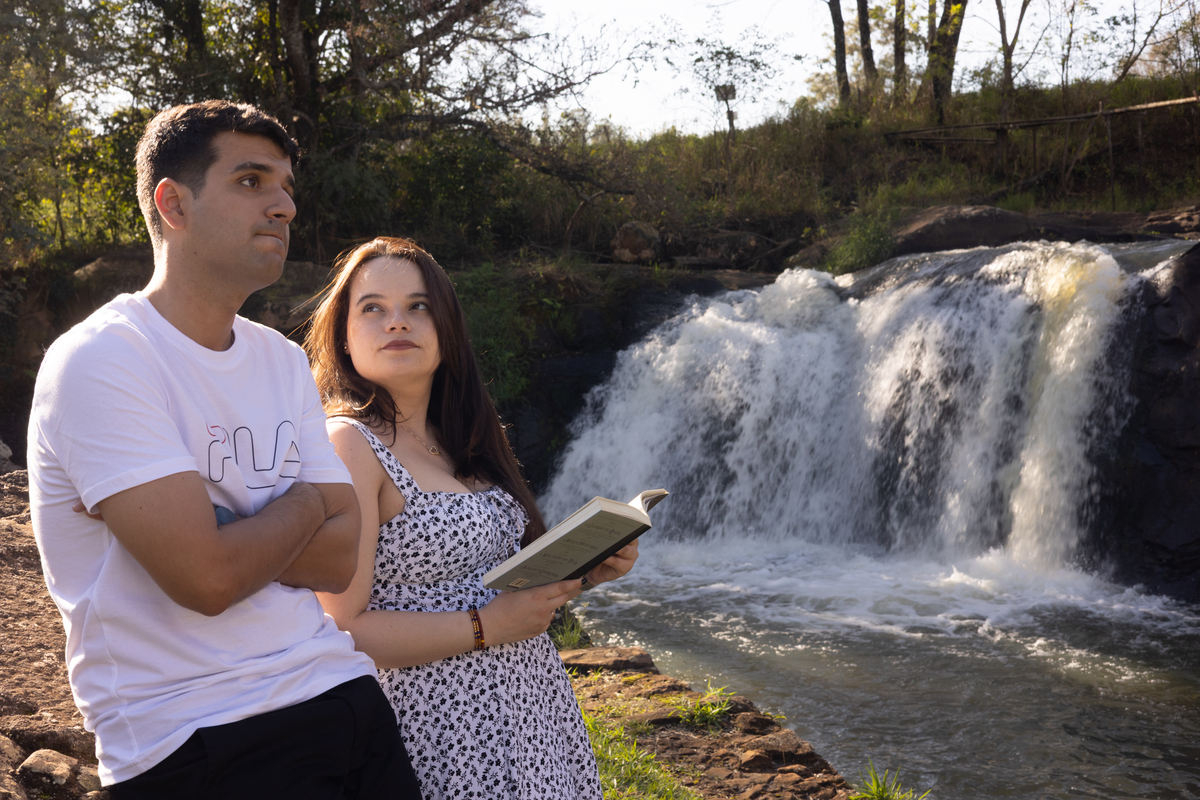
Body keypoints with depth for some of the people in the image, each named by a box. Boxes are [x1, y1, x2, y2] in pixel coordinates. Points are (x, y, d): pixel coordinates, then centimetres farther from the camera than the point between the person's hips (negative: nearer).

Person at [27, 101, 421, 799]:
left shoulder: (282, 362, 10)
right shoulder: (99, 361, -13)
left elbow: (341, 559, 2)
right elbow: (207, 577, -22)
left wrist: (207, 527, -12)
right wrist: (304, 505, -4)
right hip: (196, 742, -6)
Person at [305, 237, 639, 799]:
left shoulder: (461, 444, 11)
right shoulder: (348, 446, -15)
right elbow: (339, 635, -21)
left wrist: (580, 573, 3)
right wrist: (487, 624, -21)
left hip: (534, 703, 8)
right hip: (446, 732, -8)